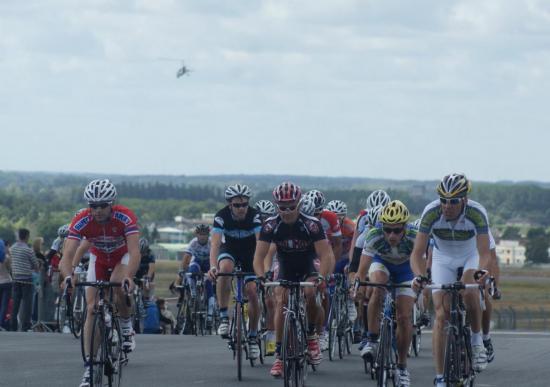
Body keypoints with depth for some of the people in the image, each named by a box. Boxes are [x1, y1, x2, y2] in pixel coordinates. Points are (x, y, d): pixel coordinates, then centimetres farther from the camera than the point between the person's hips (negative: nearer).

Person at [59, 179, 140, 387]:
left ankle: (126, 325, -4)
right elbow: (67, 255, -35)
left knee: (118, 287, -33)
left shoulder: (126, 217, -34)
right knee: (92, 308, -11)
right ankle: (89, 366, -9)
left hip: (123, 257, -2)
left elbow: (135, 252, -43)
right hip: (98, 259, 2)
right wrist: (68, 276, -55)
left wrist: (128, 276, -60)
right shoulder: (81, 221, -29)